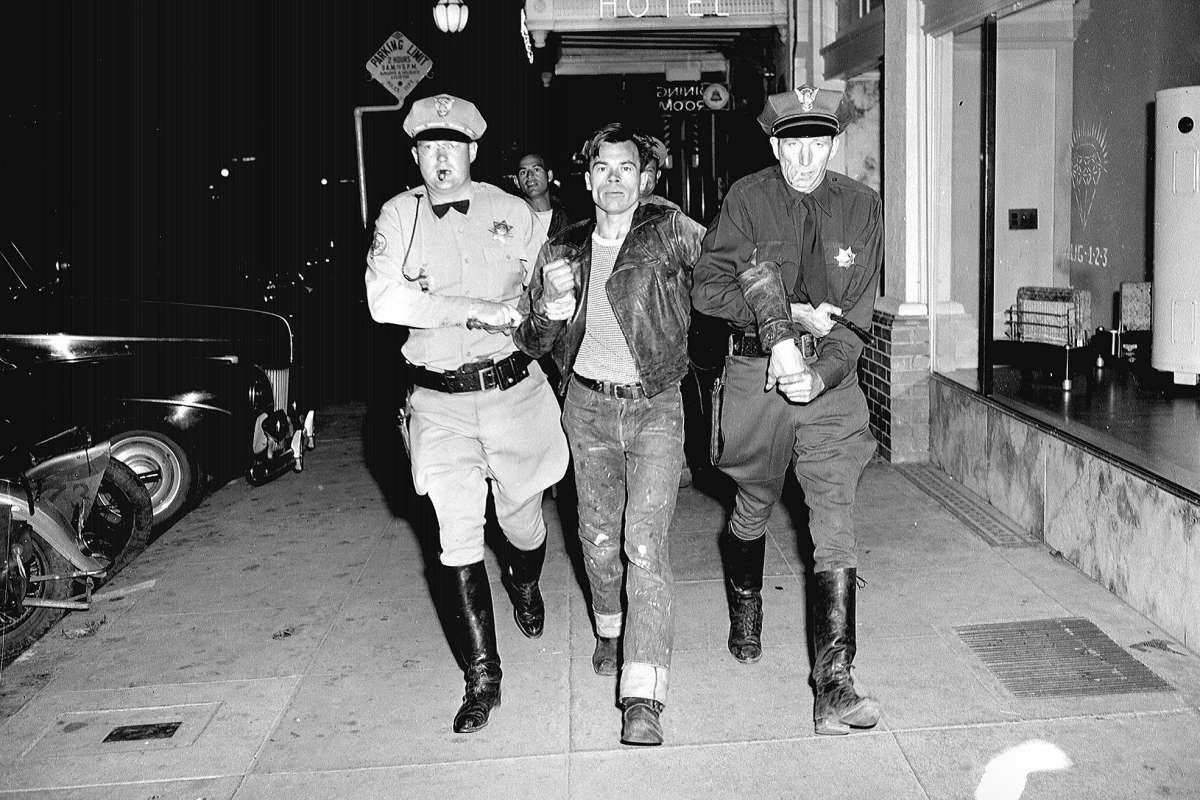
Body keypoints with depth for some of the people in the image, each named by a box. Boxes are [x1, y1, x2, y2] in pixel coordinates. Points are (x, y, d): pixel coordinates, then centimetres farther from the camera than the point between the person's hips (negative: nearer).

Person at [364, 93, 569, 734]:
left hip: (513, 389, 1)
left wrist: (523, 313, -7)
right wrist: (478, 308, -20)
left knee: (521, 519, 15)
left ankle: (524, 583, 52)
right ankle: (481, 676, 7)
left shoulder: (511, 212, 4)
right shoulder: (399, 216, 1)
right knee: (457, 537, -6)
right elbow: (384, 299, -16)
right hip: (440, 404, -1)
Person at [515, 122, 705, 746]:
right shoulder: (562, 250, 5)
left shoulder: (669, 232, -5)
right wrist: (548, 303, -11)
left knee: (645, 545, -11)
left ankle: (642, 699, -10)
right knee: (598, 539, 15)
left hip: (655, 408, -3)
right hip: (588, 407, 4)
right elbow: (532, 343, 9)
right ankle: (611, 631, 44)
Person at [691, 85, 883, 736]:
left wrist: (821, 375, -17)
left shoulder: (860, 206, 2)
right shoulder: (747, 199, -3)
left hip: (831, 380, 0)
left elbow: (857, 312, -2)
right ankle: (746, 612, 46)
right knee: (752, 509, 16)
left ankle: (834, 682, -8)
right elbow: (709, 288, -11)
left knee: (835, 522, -9)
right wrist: (792, 316, -18)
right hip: (758, 371, 0)